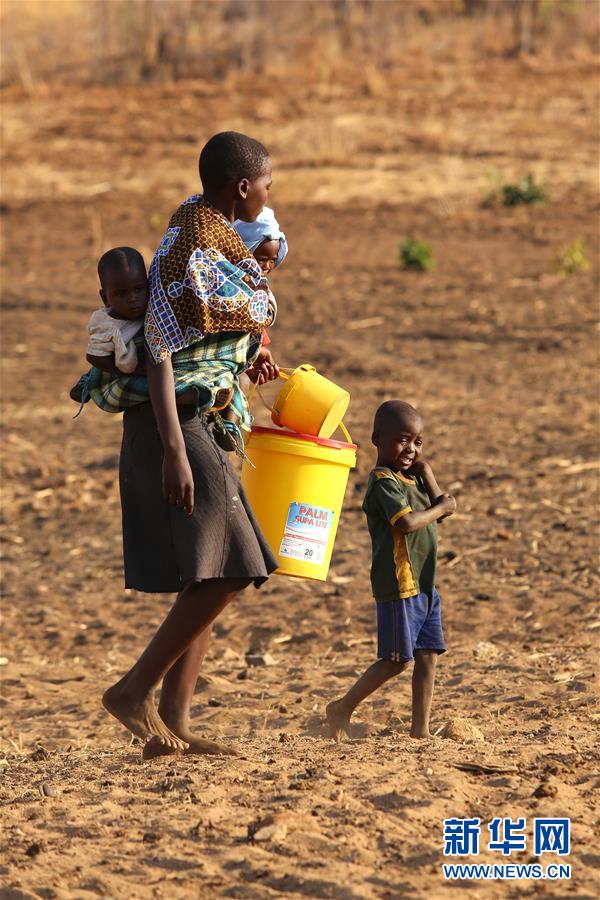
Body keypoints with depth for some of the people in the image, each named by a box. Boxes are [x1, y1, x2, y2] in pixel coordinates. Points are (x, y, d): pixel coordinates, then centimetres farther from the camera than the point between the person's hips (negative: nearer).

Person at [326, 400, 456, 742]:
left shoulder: (413, 477, 15)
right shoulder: (383, 482, -13)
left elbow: (442, 506, 6)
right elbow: (407, 522, -26)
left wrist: (426, 471, 1)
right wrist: (441, 507, -11)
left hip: (425, 584, 9)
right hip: (399, 584, -9)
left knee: (428, 656, 7)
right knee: (396, 660, -4)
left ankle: (421, 729, 12)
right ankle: (341, 710, 9)